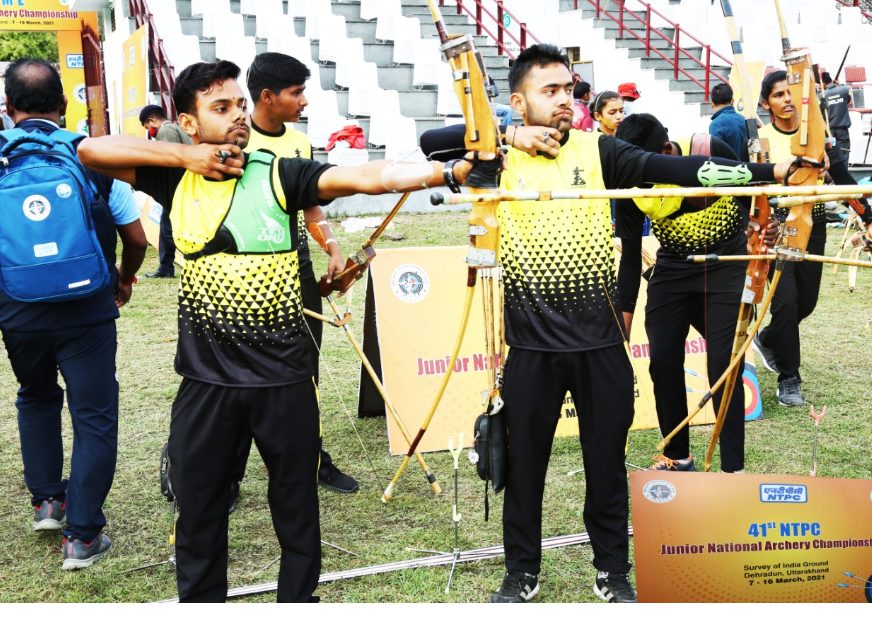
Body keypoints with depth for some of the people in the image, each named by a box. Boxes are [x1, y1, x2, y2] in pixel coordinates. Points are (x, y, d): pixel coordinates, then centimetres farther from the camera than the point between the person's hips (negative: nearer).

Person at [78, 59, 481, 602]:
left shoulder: (278, 174, -5)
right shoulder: (177, 177, 2)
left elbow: (368, 177, -16)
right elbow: (91, 149, -4)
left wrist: (451, 171, -29)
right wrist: (184, 156, -10)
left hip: (282, 375, -1)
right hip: (205, 378, 1)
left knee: (297, 507, 13)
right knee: (198, 510, 14)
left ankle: (300, 600, 34)